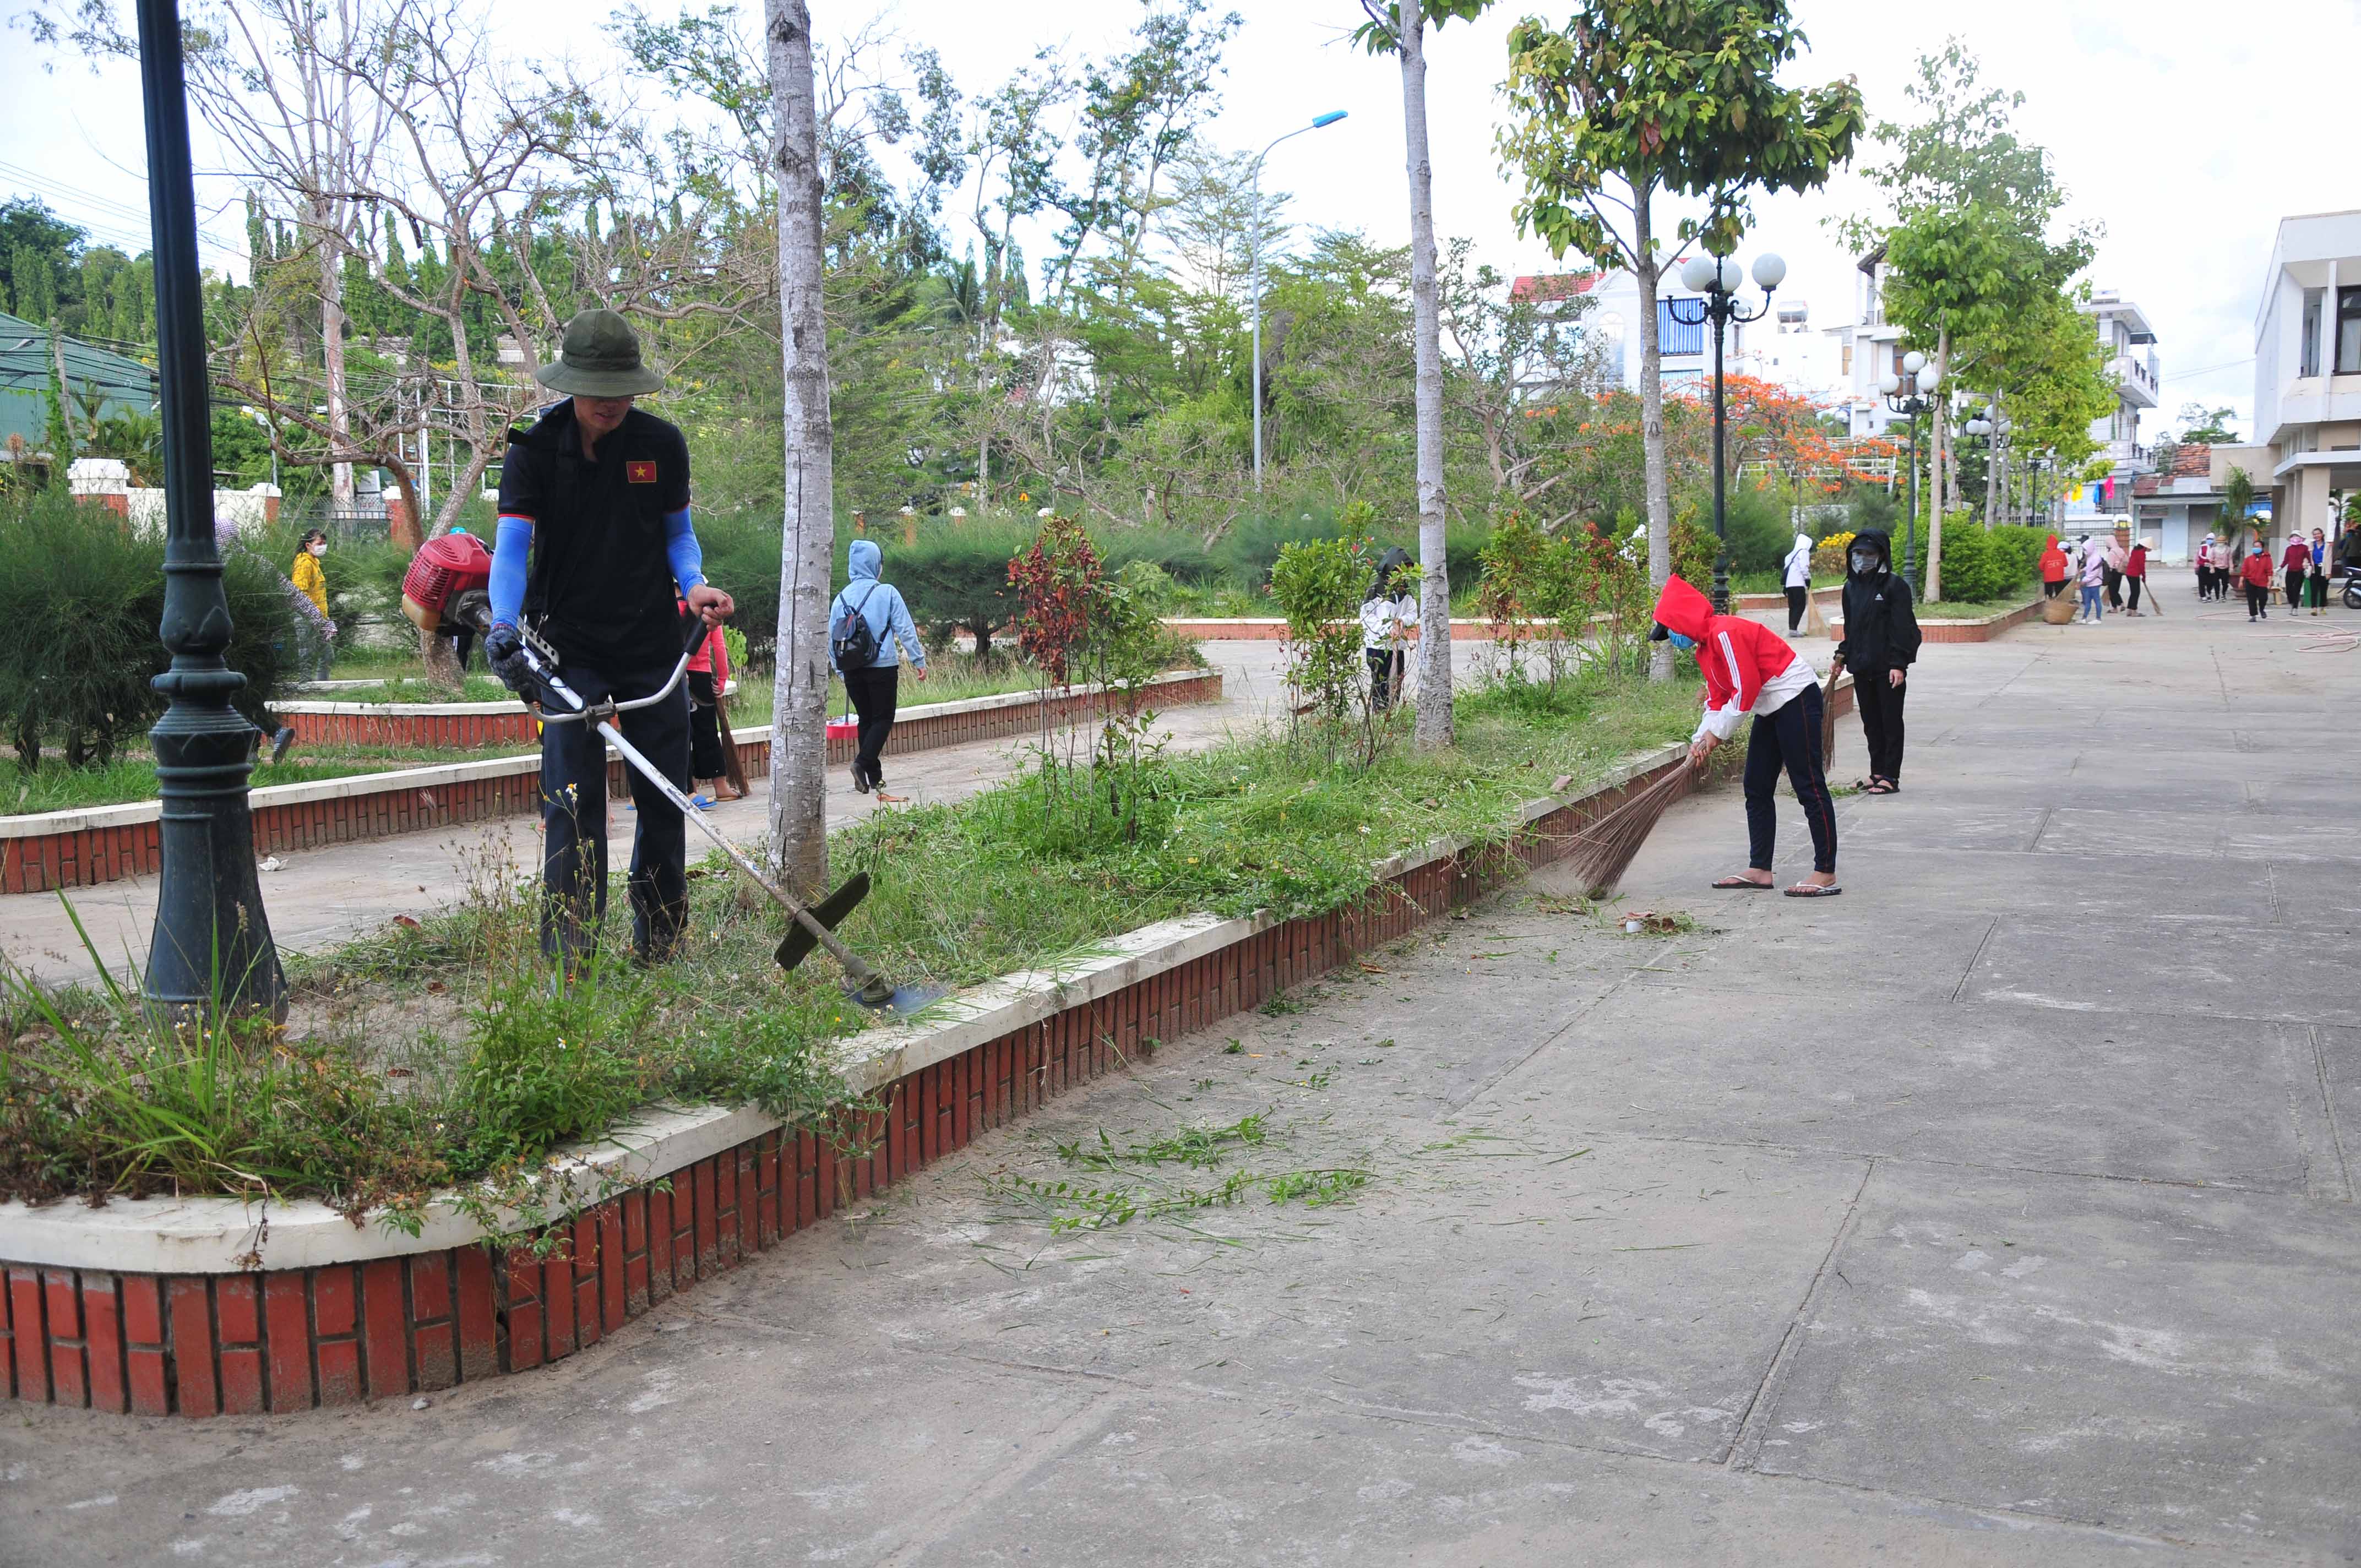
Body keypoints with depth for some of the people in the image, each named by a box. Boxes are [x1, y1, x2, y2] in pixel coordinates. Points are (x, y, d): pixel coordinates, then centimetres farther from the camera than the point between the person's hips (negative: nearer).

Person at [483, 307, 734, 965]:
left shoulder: (662, 444, -1)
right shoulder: (536, 448, -8)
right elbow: (511, 543, -15)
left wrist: (694, 583, -12)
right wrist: (504, 627, -32)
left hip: (654, 647, 3)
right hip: (570, 648, -3)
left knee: (665, 799, 9)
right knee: (573, 803, -8)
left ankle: (660, 944, 25)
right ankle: (567, 958, -2)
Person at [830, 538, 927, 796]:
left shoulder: (842, 597, 7)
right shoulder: (887, 592, -6)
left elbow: (832, 637, 9)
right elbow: (905, 629, -6)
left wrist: (841, 671, 17)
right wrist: (918, 660, 0)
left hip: (852, 670, 4)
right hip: (882, 666, -4)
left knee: (866, 719, 13)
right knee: (883, 719, 2)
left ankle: (874, 776, 12)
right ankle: (863, 762, -20)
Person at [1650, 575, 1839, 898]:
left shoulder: (1725, 633, -21)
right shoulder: (1704, 648, 11)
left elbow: (1745, 690, -22)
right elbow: (1717, 699, 14)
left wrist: (1717, 733, -14)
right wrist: (1701, 740, 2)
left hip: (1796, 698, -11)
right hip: (1771, 708, 11)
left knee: (1809, 787, -9)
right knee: (1757, 789, 10)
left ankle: (1826, 875, -7)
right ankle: (1759, 870, 14)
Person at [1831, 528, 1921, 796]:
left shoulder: (1894, 586, -8)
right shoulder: (1851, 587, 12)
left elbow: (1902, 628, -12)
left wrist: (1899, 664, -18)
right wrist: (1842, 655, 11)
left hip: (1888, 669, -6)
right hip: (1861, 668, 7)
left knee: (1891, 722, 0)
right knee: (1871, 723, 12)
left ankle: (1891, 777, 3)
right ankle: (1877, 772, 20)